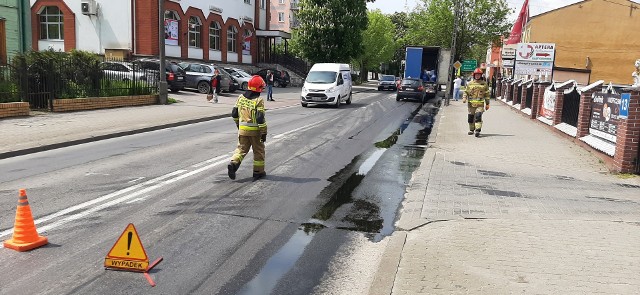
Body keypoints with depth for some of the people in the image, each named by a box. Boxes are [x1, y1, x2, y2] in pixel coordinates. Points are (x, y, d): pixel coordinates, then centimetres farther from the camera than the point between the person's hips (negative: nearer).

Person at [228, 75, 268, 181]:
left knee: (241, 148, 13)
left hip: (242, 129, 4)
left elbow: (234, 113, 9)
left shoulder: (241, 98, 3)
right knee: (258, 150, 11)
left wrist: (238, 124, 25)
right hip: (255, 130, -4)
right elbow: (260, 118, -19)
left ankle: (233, 163, -11)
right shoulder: (258, 100, -14)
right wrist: (264, 132, -13)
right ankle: (258, 172, 18)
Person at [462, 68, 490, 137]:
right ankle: (471, 130, 24)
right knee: (470, 117, 8)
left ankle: (478, 130, -20)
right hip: (471, 103, 2)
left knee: (478, 116, -17)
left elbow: (487, 94, 11)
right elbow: (465, 91, 13)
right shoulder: (470, 83, 10)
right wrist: (464, 98, -7)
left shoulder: (484, 84, 8)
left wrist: (487, 104, 7)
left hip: (480, 104, -2)